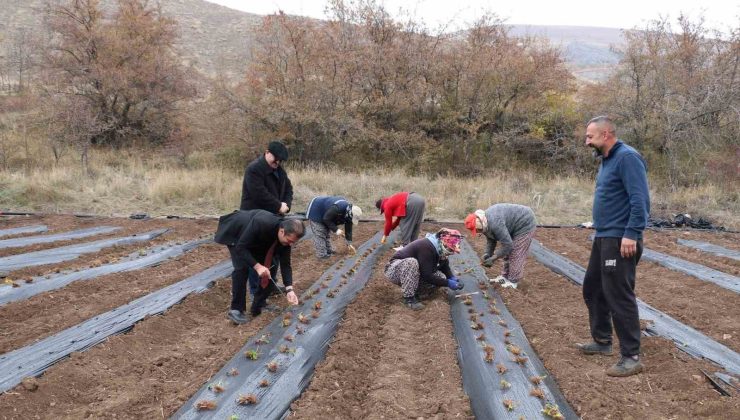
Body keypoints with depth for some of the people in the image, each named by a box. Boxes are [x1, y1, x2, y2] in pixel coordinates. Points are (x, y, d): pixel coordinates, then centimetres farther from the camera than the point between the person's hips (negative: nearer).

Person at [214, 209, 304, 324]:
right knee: (242, 268, -23)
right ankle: (236, 310, -10)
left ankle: (258, 307, 8)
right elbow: (240, 247, -36)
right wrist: (257, 266, -45)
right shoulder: (261, 223, -43)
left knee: (271, 266, -5)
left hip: (256, 239, 6)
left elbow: (285, 263, -17)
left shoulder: (286, 236, -23)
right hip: (235, 233, -6)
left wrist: (289, 289, -27)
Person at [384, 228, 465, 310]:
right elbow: (427, 276, -31)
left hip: (414, 274, 8)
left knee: (441, 277, -8)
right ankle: (409, 297, -29)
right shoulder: (426, 247, -31)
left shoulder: (439, 248, -3)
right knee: (411, 262, -41)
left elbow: (445, 266, 11)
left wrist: (452, 278, -7)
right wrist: (448, 283, -27)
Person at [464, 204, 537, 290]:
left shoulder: (494, 224, -35)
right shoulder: (485, 223, -5)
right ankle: (505, 276, 21)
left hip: (525, 224, -10)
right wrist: (487, 253, -9)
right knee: (508, 251, 12)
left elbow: (507, 245, -31)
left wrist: (493, 258, -24)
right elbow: (491, 240, 7)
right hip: (515, 226, 10)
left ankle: (513, 282, 0)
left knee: (516, 254, -8)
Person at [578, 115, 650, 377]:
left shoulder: (627, 158, -15)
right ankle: (602, 341, 32)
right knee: (593, 289, 18)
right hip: (603, 238, 10)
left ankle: (631, 357, 4)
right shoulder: (607, 160, 14)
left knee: (619, 296, -6)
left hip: (620, 241, -10)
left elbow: (640, 200, -22)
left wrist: (631, 234, -26)